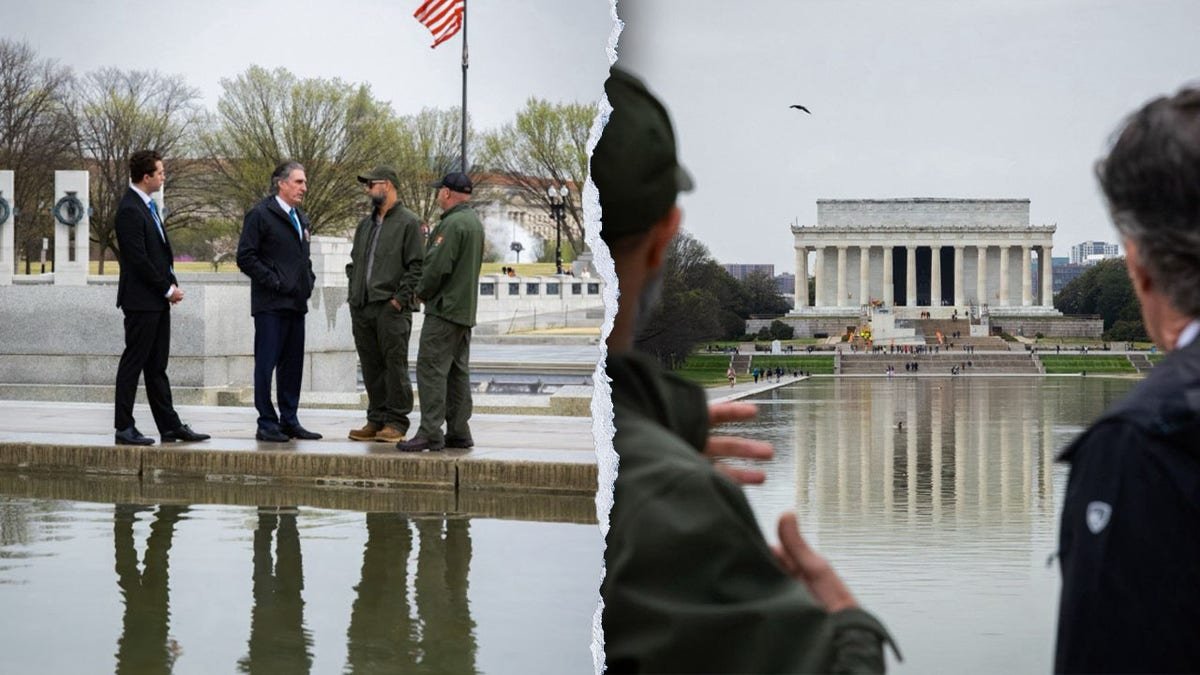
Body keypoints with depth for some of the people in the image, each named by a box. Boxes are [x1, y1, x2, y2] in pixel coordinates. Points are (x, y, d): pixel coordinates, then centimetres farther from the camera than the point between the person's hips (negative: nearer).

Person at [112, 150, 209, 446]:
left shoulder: (148, 206, 15)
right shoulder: (129, 210, -15)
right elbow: (138, 259, -19)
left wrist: (171, 285, 6)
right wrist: (167, 289, -13)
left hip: (158, 300, 9)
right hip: (141, 300, -9)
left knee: (156, 366, 11)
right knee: (133, 363, -3)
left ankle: (170, 426, 14)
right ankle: (124, 429, 2)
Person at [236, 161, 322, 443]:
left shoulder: (301, 218, 19)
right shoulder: (260, 215, -7)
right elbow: (246, 258, -12)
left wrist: (309, 280, 13)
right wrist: (274, 281, -15)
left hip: (296, 303, 8)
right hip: (270, 304, -8)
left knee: (293, 365, 10)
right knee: (266, 364, -4)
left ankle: (289, 421, 17)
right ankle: (267, 424, 0)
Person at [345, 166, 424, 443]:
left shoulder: (408, 223, -2)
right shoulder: (365, 225, 21)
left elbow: (417, 266, -9)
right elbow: (354, 263, 26)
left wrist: (400, 299, -15)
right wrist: (353, 295, 13)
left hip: (391, 308, -7)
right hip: (362, 307, 7)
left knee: (394, 364, -5)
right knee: (371, 367, 9)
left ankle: (396, 422, -2)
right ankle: (376, 420, 14)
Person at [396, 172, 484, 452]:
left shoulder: (453, 224, -16)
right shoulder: (475, 222, 16)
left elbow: (438, 265, -20)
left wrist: (422, 292, -5)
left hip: (444, 308, -10)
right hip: (466, 309, 10)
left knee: (431, 368, -9)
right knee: (458, 371, 12)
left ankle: (430, 432, -12)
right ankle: (458, 432, 15)